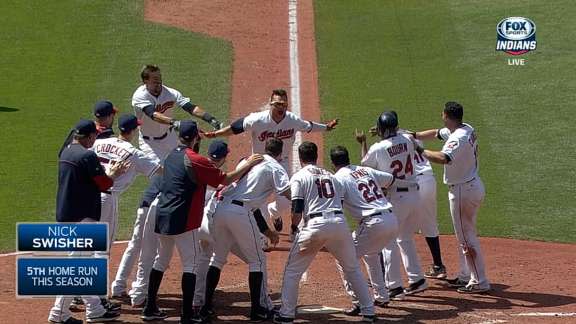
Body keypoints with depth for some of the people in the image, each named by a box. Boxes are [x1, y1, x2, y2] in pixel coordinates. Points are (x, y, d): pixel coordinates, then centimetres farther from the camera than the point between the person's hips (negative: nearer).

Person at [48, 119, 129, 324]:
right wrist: (114, 174, 5)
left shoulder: (66, 152, 10)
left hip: (64, 215, 10)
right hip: (81, 217, -10)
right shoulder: (87, 156, -17)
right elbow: (104, 184, -14)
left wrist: (107, 172, 17)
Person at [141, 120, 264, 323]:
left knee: (161, 261, 19)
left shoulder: (171, 156, 12)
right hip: (182, 220, -8)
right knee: (190, 265, -4)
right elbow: (225, 179, -10)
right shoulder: (195, 160, -12)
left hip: (162, 216, 8)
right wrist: (248, 165, 0)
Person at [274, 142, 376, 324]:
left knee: (292, 270, 9)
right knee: (352, 269, 19)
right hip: (340, 223, 4)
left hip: (315, 225, -4)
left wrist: (293, 227, 17)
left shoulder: (299, 177, 8)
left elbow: (297, 209, -2)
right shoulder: (331, 177, 25)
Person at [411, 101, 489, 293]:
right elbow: (436, 134, 17)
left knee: (466, 237, -4)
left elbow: (443, 158, -42)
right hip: (474, 186, 10)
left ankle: (480, 282, -2)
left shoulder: (458, 138, -25)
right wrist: (413, 136, 9)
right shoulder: (467, 129, 6)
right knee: (465, 233, 20)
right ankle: (466, 276, 30)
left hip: (463, 191, -10)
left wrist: (420, 151, -31)